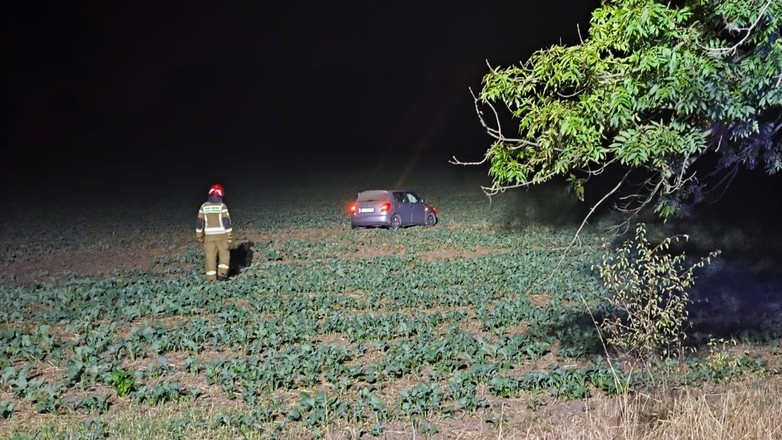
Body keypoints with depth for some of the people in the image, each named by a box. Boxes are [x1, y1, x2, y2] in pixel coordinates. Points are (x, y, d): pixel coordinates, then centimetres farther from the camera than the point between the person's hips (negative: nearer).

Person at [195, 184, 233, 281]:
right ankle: (222, 273, 4)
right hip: (221, 234, -2)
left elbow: (199, 222, 1)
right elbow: (227, 222, -12)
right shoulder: (222, 206, -10)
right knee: (224, 253, 13)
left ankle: (211, 276, 8)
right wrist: (229, 236, -6)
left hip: (209, 235, 2)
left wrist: (199, 236, 9)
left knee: (210, 255, 8)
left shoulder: (204, 206, -1)